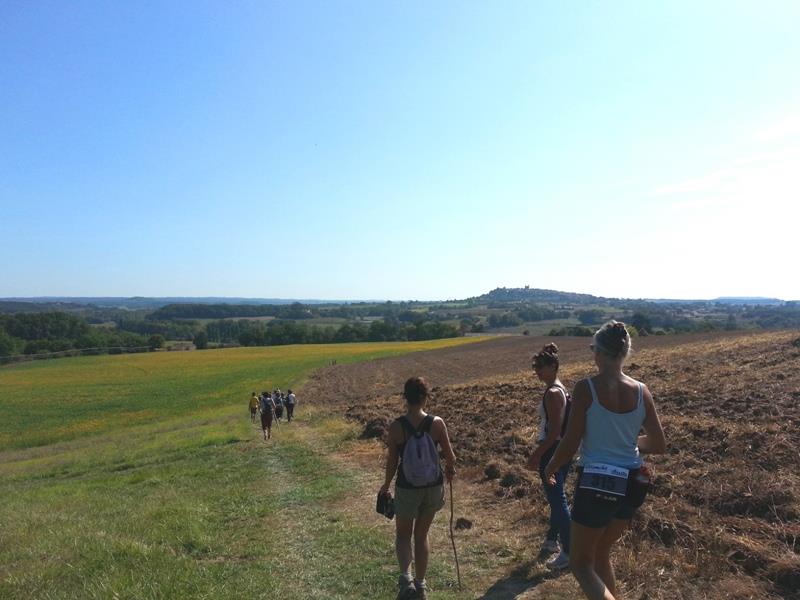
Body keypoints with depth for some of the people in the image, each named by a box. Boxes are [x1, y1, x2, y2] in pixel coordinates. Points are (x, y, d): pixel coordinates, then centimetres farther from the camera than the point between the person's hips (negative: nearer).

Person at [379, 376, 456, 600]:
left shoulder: (396, 427, -16)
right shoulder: (437, 423, -13)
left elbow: (392, 461, -8)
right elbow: (450, 456, -4)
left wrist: (386, 485, 9)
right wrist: (450, 469, 18)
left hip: (407, 488, -2)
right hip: (433, 487, 2)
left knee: (403, 534, 20)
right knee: (421, 535, 21)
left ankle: (406, 576, -1)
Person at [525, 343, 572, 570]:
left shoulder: (553, 393, -20)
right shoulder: (561, 389, 10)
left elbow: (554, 431, -24)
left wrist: (536, 455, -19)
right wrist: (540, 453, 22)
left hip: (552, 452, -10)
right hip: (561, 451, 10)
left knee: (557, 500, -2)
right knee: (556, 498, 22)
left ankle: (569, 553, 7)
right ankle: (552, 540, 38)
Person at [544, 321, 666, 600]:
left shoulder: (585, 388, -16)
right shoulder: (641, 391, -3)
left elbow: (570, 444, -14)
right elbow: (659, 446, 4)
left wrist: (551, 468, 5)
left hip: (595, 485, -5)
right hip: (631, 485, 5)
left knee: (581, 565, 11)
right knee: (600, 554, 27)